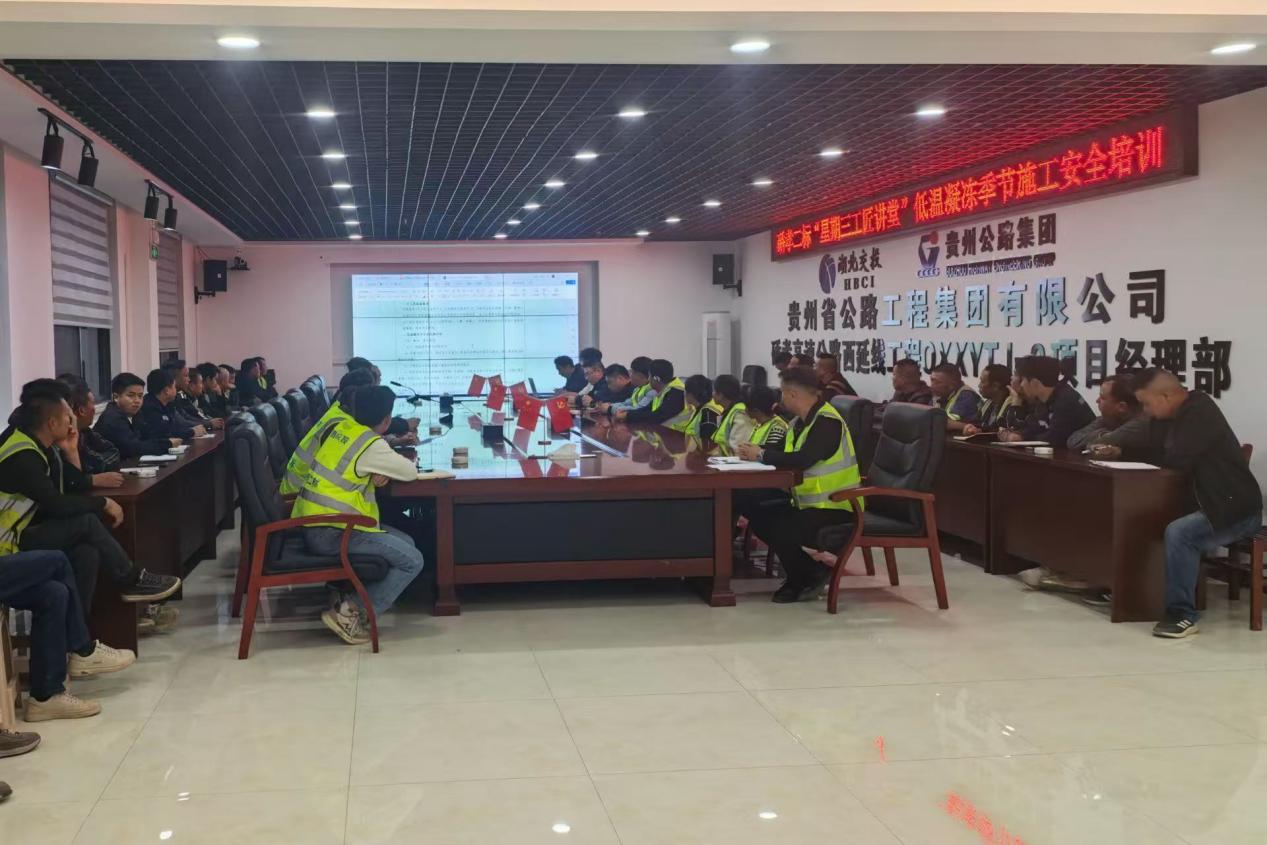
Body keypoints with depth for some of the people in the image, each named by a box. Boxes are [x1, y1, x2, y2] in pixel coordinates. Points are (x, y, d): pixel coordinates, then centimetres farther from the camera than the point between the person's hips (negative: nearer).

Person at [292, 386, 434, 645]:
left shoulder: (343, 427, 9)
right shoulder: (372, 445, -15)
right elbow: (410, 472, -4)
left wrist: (380, 471, 1)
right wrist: (393, 461, 17)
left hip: (314, 522, 9)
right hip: (328, 532, -9)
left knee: (406, 543, 14)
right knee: (412, 560, -8)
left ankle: (353, 598, 5)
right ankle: (350, 612, -11)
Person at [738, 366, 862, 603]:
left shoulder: (827, 421, -20)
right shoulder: (802, 421, 11)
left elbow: (802, 460, -31)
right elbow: (785, 456, 9)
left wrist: (762, 455, -19)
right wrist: (754, 453, -8)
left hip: (836, 507, -10)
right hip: (809, 503, 10)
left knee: (781, 531, -25)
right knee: (760, 518, 1)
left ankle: (812, 575, 1)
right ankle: (800, 574, 9)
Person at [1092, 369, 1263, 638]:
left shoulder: (1200, 413, -20)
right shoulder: (1173, 415, 9)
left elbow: (1177, 460, -25)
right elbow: (1155, 452, 18)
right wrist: (1119, 451, 3)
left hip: (1236, 509, -11)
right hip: (1209, 504, 11)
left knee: (1178, 532, -31)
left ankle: (1182, 614, -24)